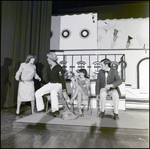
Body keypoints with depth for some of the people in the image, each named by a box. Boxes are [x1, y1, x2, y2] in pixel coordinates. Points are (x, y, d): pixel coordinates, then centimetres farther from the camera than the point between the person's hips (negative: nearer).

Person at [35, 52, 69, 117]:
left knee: (53, 92, -38)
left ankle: (55, 111, -26)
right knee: (37, 93, -4)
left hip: (58, 85, -7)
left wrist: (64, 91, -21)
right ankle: (40, 108, 11)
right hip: (50, 84, 7)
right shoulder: (49, 67, 6)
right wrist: (46, 86, 22)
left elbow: (62, 79, -18)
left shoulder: (58, 68, -16)